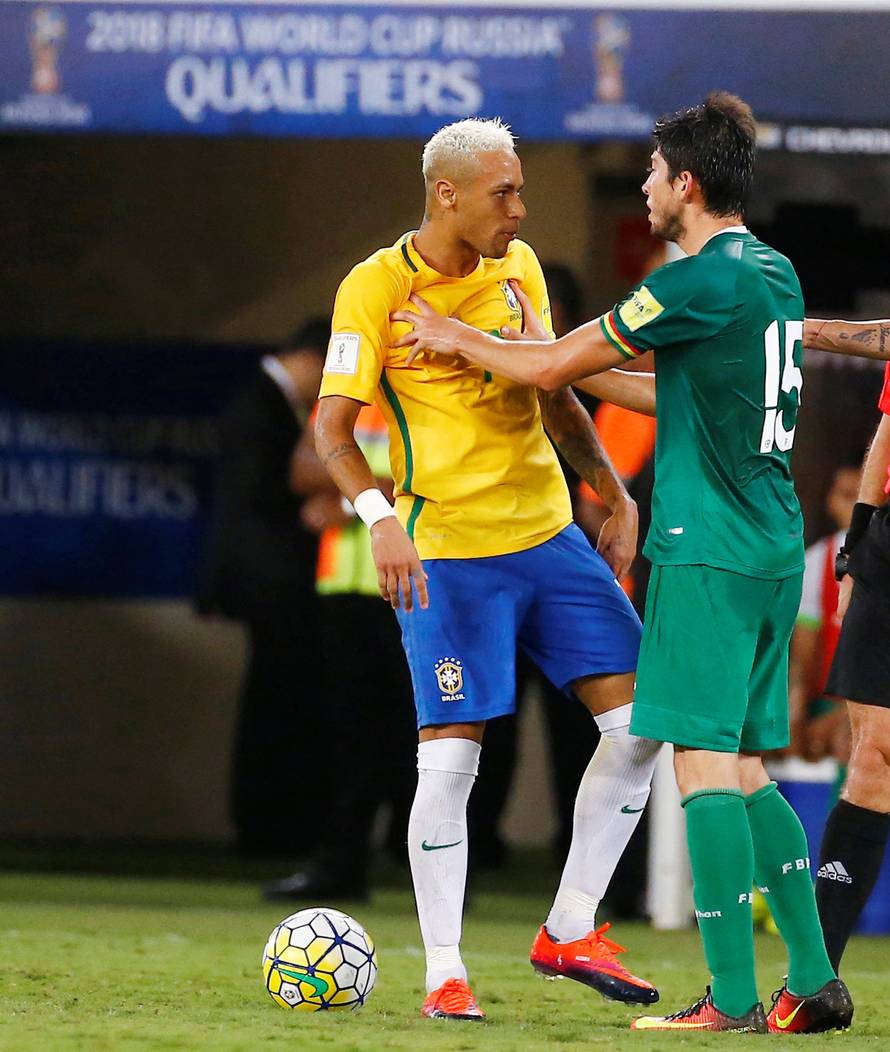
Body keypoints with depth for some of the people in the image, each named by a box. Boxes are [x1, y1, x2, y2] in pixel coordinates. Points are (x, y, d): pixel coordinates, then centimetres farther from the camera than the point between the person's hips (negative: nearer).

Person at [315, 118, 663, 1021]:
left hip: (549, 537, 6)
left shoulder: (518, 267, 8)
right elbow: (332, 426, -12)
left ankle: (570, 932, 11)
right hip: (446, 555, -6)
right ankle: (443, 973, 3)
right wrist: (380, 517, -27)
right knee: (448, 760, -9)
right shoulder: (375, 288, -9)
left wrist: (615, 495, 16)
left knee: (639, 718, 0)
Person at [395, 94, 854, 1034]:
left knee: (704, 761, -7)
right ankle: (813, 984, 8)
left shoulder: (702, 281, -13)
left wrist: (455, 339, 9)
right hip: (774, 550, 9)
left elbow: (552, 367, -7)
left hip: (708, 550, -9)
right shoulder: (776, 276, 13)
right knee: (743, 768, 12)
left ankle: (732, 998, -10)